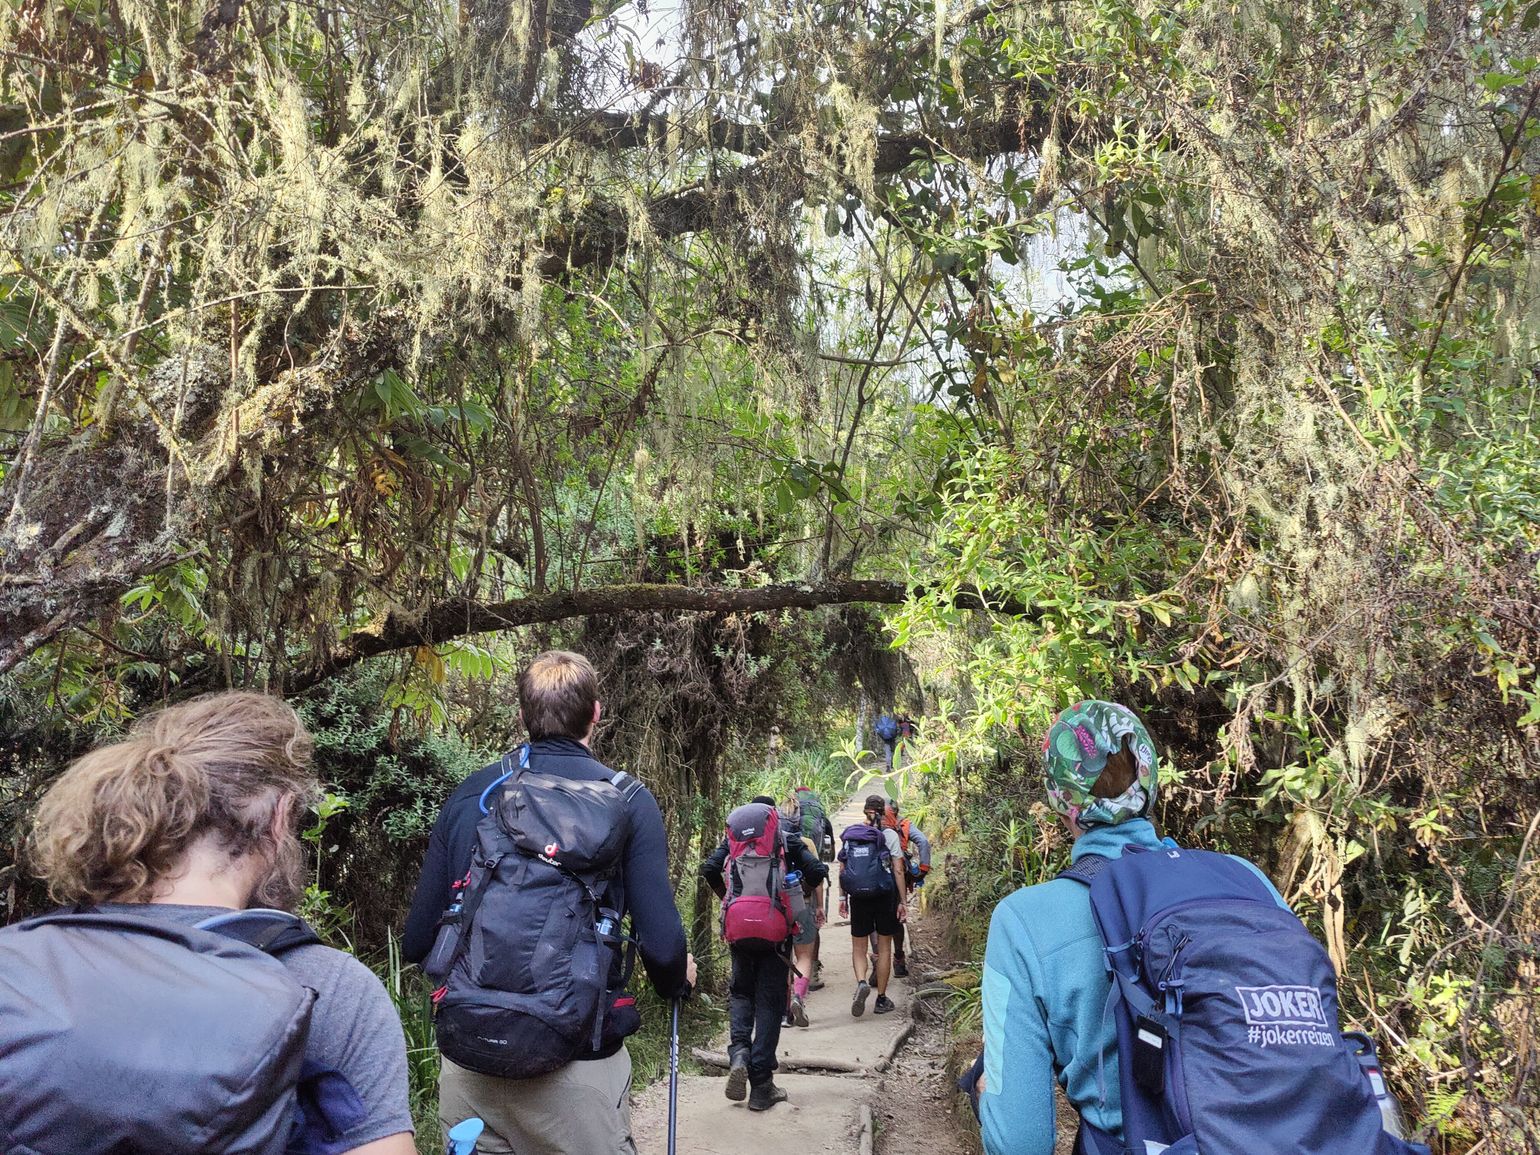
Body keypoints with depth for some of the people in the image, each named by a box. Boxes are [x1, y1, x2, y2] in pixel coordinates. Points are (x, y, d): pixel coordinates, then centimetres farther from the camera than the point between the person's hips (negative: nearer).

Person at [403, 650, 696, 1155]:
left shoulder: (468, 795, 2)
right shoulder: (627, 800, -7)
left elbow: (415, 943, 4)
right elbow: (661, 944, -12)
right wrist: (678, 980, 11)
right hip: (575, 1065, -3)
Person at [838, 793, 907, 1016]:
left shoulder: (850, 834, 3)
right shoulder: (889, 835, -5)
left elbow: (842, 870, 4)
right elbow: (898, 871, -6)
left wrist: (842, 898, 11)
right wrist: (903, 902, -1)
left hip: (858, 897, 2)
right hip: (884, 896, -1)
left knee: (858, 947, 12)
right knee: (884, 948, 12)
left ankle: (861, 982, -15)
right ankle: (881, 999, 16)